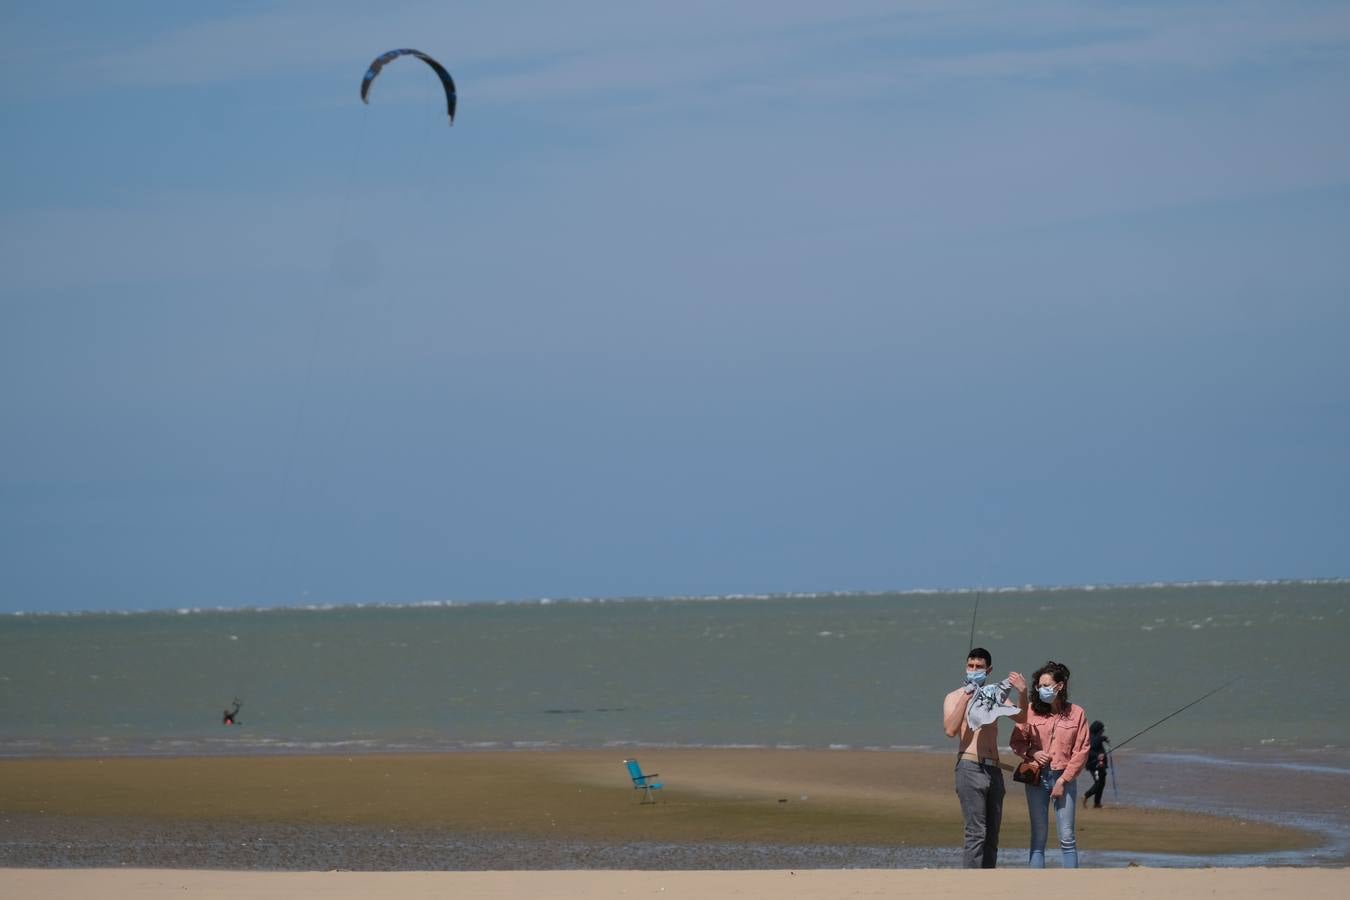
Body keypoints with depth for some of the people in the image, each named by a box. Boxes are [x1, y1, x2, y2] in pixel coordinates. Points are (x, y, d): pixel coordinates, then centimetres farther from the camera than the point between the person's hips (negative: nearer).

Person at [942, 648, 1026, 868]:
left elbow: (1020, 718, 6)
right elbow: (950, 730, -12)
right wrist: (966, 698, -16)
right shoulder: (955, 697, 5)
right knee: (976, 832, -14)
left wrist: (1023, 694, -12)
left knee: (992, 835, 5)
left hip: (993, 770, 6)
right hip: (970, 767, -6)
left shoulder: (994, 696, 18)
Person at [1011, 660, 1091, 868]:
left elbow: (1081, 752, -1)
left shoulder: (1076, 714, -1)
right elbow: (1016, 742, 10)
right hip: (1036, 778, 1)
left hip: (1064, 778, -1)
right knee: (1038, 837, 3)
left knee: (1067, 838, -3)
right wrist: (1032, 753, -11)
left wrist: (1063, 781, -7)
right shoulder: (1031, 711, 3)